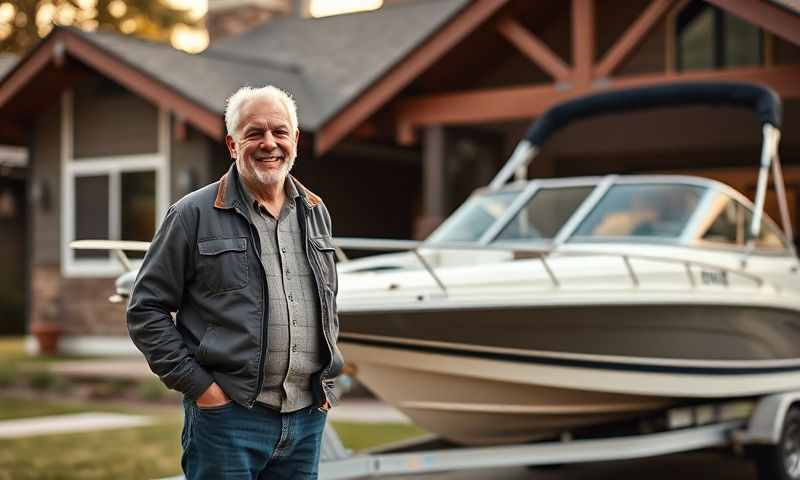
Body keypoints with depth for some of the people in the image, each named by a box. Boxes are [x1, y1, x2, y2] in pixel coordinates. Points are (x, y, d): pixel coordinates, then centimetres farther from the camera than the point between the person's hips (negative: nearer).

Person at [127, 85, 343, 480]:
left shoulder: (315, 213, 12)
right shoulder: (194, 215, -4)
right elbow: (146, 310, -5)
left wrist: (326, 379, 13)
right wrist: (197, 385, -10)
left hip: (309, 416, 5)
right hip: (228, 415, -5)